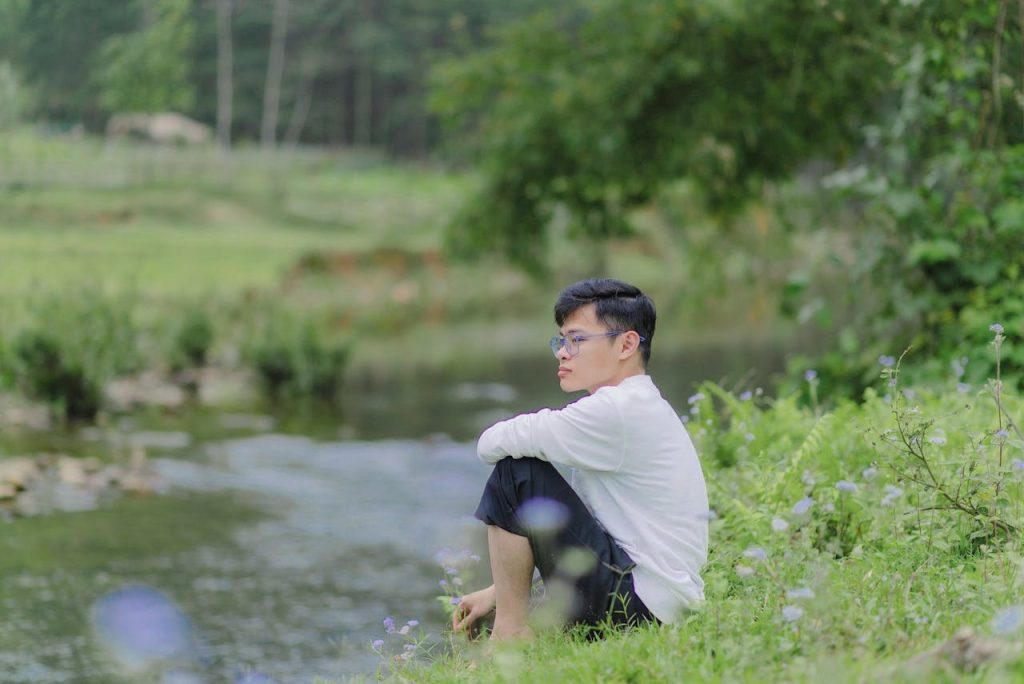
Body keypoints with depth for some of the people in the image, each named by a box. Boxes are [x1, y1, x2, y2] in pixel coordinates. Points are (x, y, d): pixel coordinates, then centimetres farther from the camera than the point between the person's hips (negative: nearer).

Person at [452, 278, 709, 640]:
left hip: (632, 602, -10)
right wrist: (499, 592, 16)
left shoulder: (618, 411, -17)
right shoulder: (639, 407, 16)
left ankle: (511, 632, -5)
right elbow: (571, 531, 19)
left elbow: (493, 443, -16)